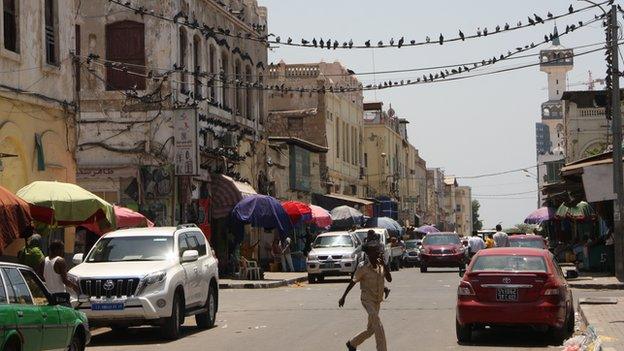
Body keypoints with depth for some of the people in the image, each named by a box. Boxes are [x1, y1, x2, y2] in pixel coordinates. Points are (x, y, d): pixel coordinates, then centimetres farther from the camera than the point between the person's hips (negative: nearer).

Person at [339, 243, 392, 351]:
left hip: (377, 301, 6)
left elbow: (389, 279, -9)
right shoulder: (363, 267, -11)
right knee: (378, 327, -19)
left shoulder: (381, 266, 2)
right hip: (367, 300, -6)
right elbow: (353, 282, -5)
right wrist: (343, 296, -3)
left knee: (370, 330, 14)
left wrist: (384, 264, -17)